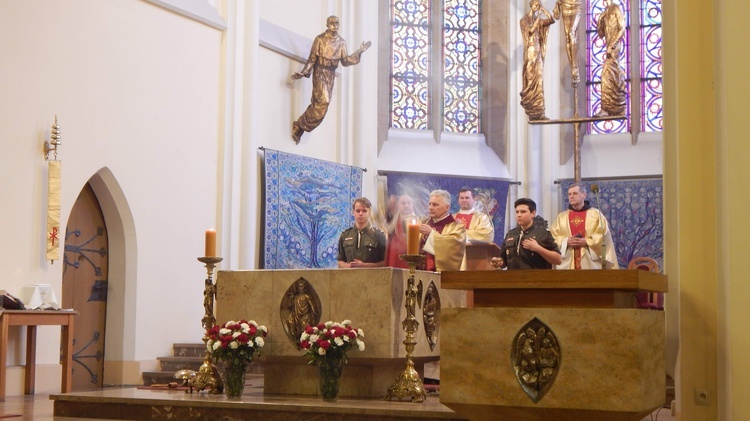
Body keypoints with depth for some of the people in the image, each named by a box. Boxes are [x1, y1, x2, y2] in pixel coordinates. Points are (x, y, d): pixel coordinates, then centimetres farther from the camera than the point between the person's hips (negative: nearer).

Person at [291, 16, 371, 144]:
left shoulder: (341, 42, 7)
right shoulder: (320, 39, -7)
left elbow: (345, 61, 6)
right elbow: (312, 59, -4)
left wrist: (359, 52, -1)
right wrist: (303, 72, -11)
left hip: (331, 75, 6)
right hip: (320, 72, -6)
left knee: (318, 104, 7)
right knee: (322, 102, -17)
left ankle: (300, 128, 17)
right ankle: (299, 126, -6)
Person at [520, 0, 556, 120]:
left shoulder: (538, 20, 16)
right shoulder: (524, 19, -2)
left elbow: (552, 20, 11)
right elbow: (531, 30, -18)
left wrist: (544, 11, 4)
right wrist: (538, 17, -12)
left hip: (538, 52, 7)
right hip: (530, 52, -7)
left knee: (538, 80, 2)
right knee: (531, 80, -8)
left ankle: (537, 112, 1)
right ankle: (533, 112, -9)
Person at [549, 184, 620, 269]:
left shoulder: (596, 214, 8)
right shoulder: (561, 217, 14)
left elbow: (604, 237, 1)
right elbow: (552, 237, 8)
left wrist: (587, 242, -11)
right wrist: (566, 241, -9)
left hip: (590, 264, -2)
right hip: (567, 264, 2)